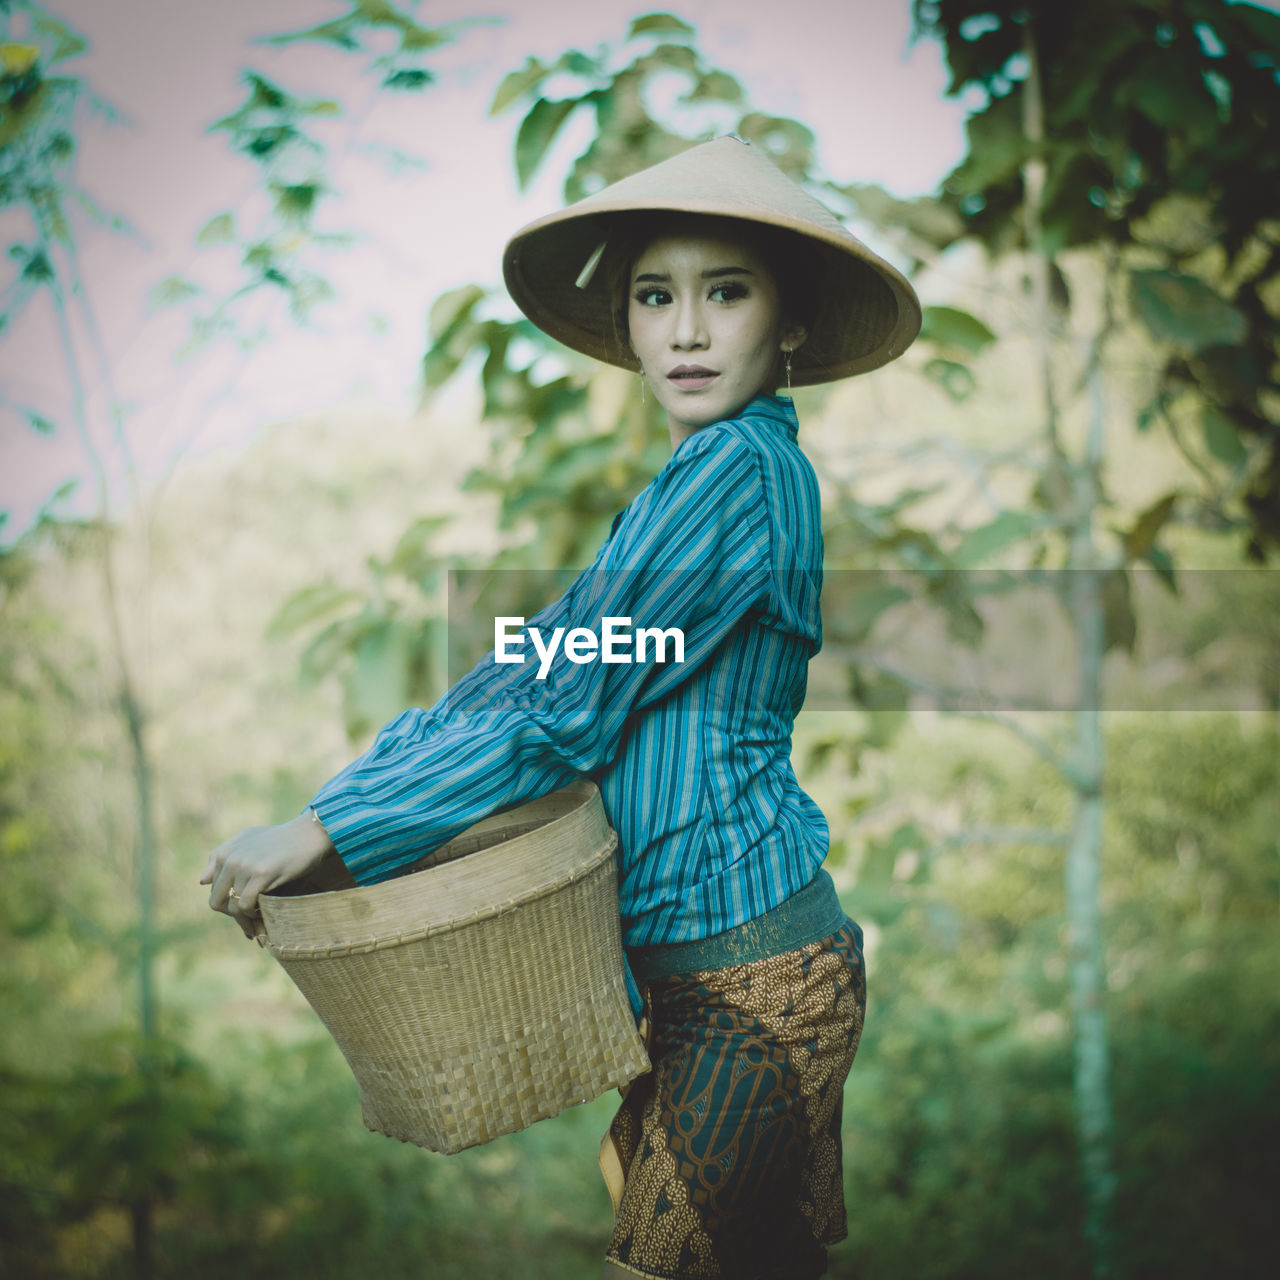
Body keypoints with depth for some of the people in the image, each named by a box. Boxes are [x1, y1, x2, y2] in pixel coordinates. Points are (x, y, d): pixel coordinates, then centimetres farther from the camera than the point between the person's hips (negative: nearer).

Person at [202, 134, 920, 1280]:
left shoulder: (737, 469, -18)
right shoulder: (708, 474, 12)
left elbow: (563, 710, -20)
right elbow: (544, 649, 11)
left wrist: (320, 830, -15)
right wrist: (350, 786, 4)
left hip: (751, 975, -9)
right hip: (717, 956, 9)